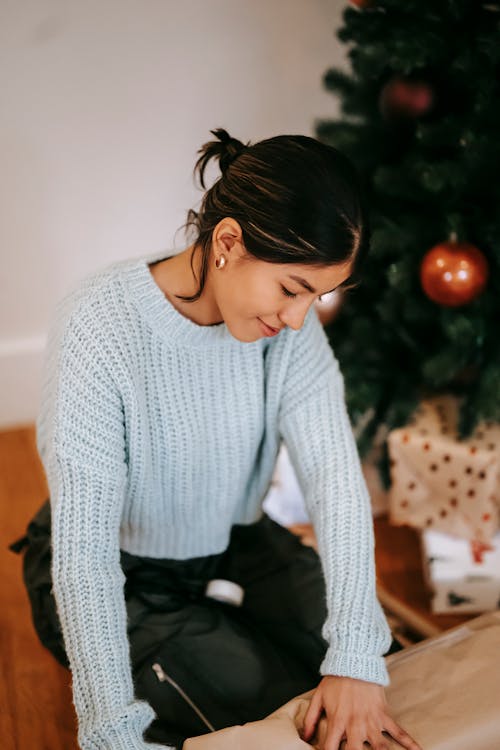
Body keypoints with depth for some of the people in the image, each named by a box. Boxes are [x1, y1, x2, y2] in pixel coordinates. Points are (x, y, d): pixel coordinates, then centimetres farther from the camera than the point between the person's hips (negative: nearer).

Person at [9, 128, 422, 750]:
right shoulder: (99, 325, -32)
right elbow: (84, 542, -35)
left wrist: (356, 658, -35)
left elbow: (334, 474, -24)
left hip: (233, 545, 5)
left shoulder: (290, 324, -16)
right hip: (120, 577, -4)